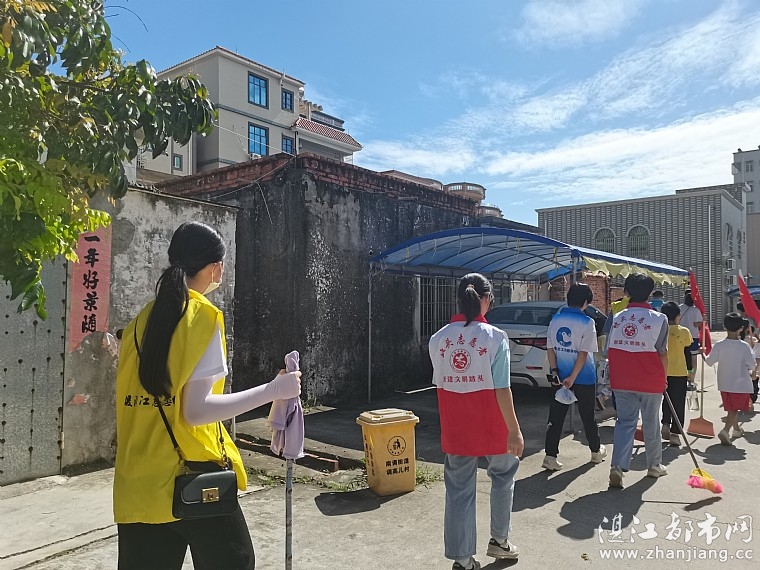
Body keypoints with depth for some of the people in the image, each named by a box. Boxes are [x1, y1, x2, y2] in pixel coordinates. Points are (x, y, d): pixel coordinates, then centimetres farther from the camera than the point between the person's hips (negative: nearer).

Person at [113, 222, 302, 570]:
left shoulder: (142, 320, 7)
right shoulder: (203, 315, -11)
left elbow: (130, 402, 9)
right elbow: (196, 411, -18)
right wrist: (273, 391, -14)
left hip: (139, 482, 6)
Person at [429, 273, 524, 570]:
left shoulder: (438, 339, -3)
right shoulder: (495, 337, -14)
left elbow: (440, 383, 3)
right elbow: (501, 390, -15)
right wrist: (514, 429, -9)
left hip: (454, 430, 3)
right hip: (490, 427, -2)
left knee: (458, 490, 12)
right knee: (502, 476, 24)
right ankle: (499, 540, 36)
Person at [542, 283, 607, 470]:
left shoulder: (555, 319, 1)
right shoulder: (587, 322, -12)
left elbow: (550, 349, 0)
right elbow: (583, 353, -16)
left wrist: (555, 371, -1)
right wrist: (572, 378, -15)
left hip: (560, 375, 3)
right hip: (584, 377, -3)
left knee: (556, 417, 3)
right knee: (588, 416, 15)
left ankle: (550, 456, -3)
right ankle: (596, 451, 34)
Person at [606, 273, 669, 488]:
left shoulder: (616, 318, 0)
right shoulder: (658, 319, -9)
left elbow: (609, 351, 4)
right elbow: (662, 352, -7)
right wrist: (663, 377, 7)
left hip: (621, 382, 2)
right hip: (650, 382, -2)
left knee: (625, 422, 9)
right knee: (651, 424, 14)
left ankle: (617, 466, -6)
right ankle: (654, 465, 33)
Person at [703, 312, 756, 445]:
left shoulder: (718, 345, -10)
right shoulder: (744, 346, -14)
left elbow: (709, 362, -1)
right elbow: (752, 366, -9)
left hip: (724, 383, 3)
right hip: (741, 383, -3)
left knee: (731, 408, 20)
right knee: (734, 409, 1)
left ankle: (736, 429, 39)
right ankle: (725, 431, -17)